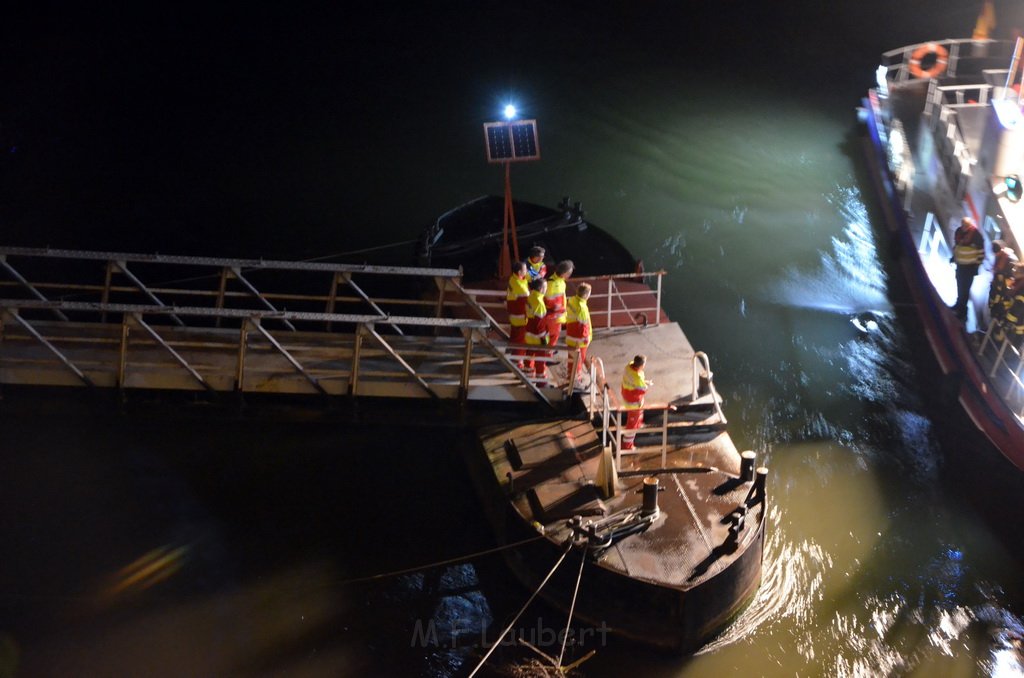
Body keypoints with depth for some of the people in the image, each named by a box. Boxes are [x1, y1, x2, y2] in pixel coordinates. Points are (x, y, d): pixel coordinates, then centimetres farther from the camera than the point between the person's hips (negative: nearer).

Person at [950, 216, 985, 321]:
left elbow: (981, 251, -15)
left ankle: (962, 310, 0)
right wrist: (954, 256, 17)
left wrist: (977, 264, -15)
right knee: (960, 285, 20)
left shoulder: (976, 235, -21)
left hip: (970, 266, -7)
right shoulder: (959, 231, -1)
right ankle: (959, 304, 37)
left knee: (965, 288, -6)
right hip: (960, 264, 7)